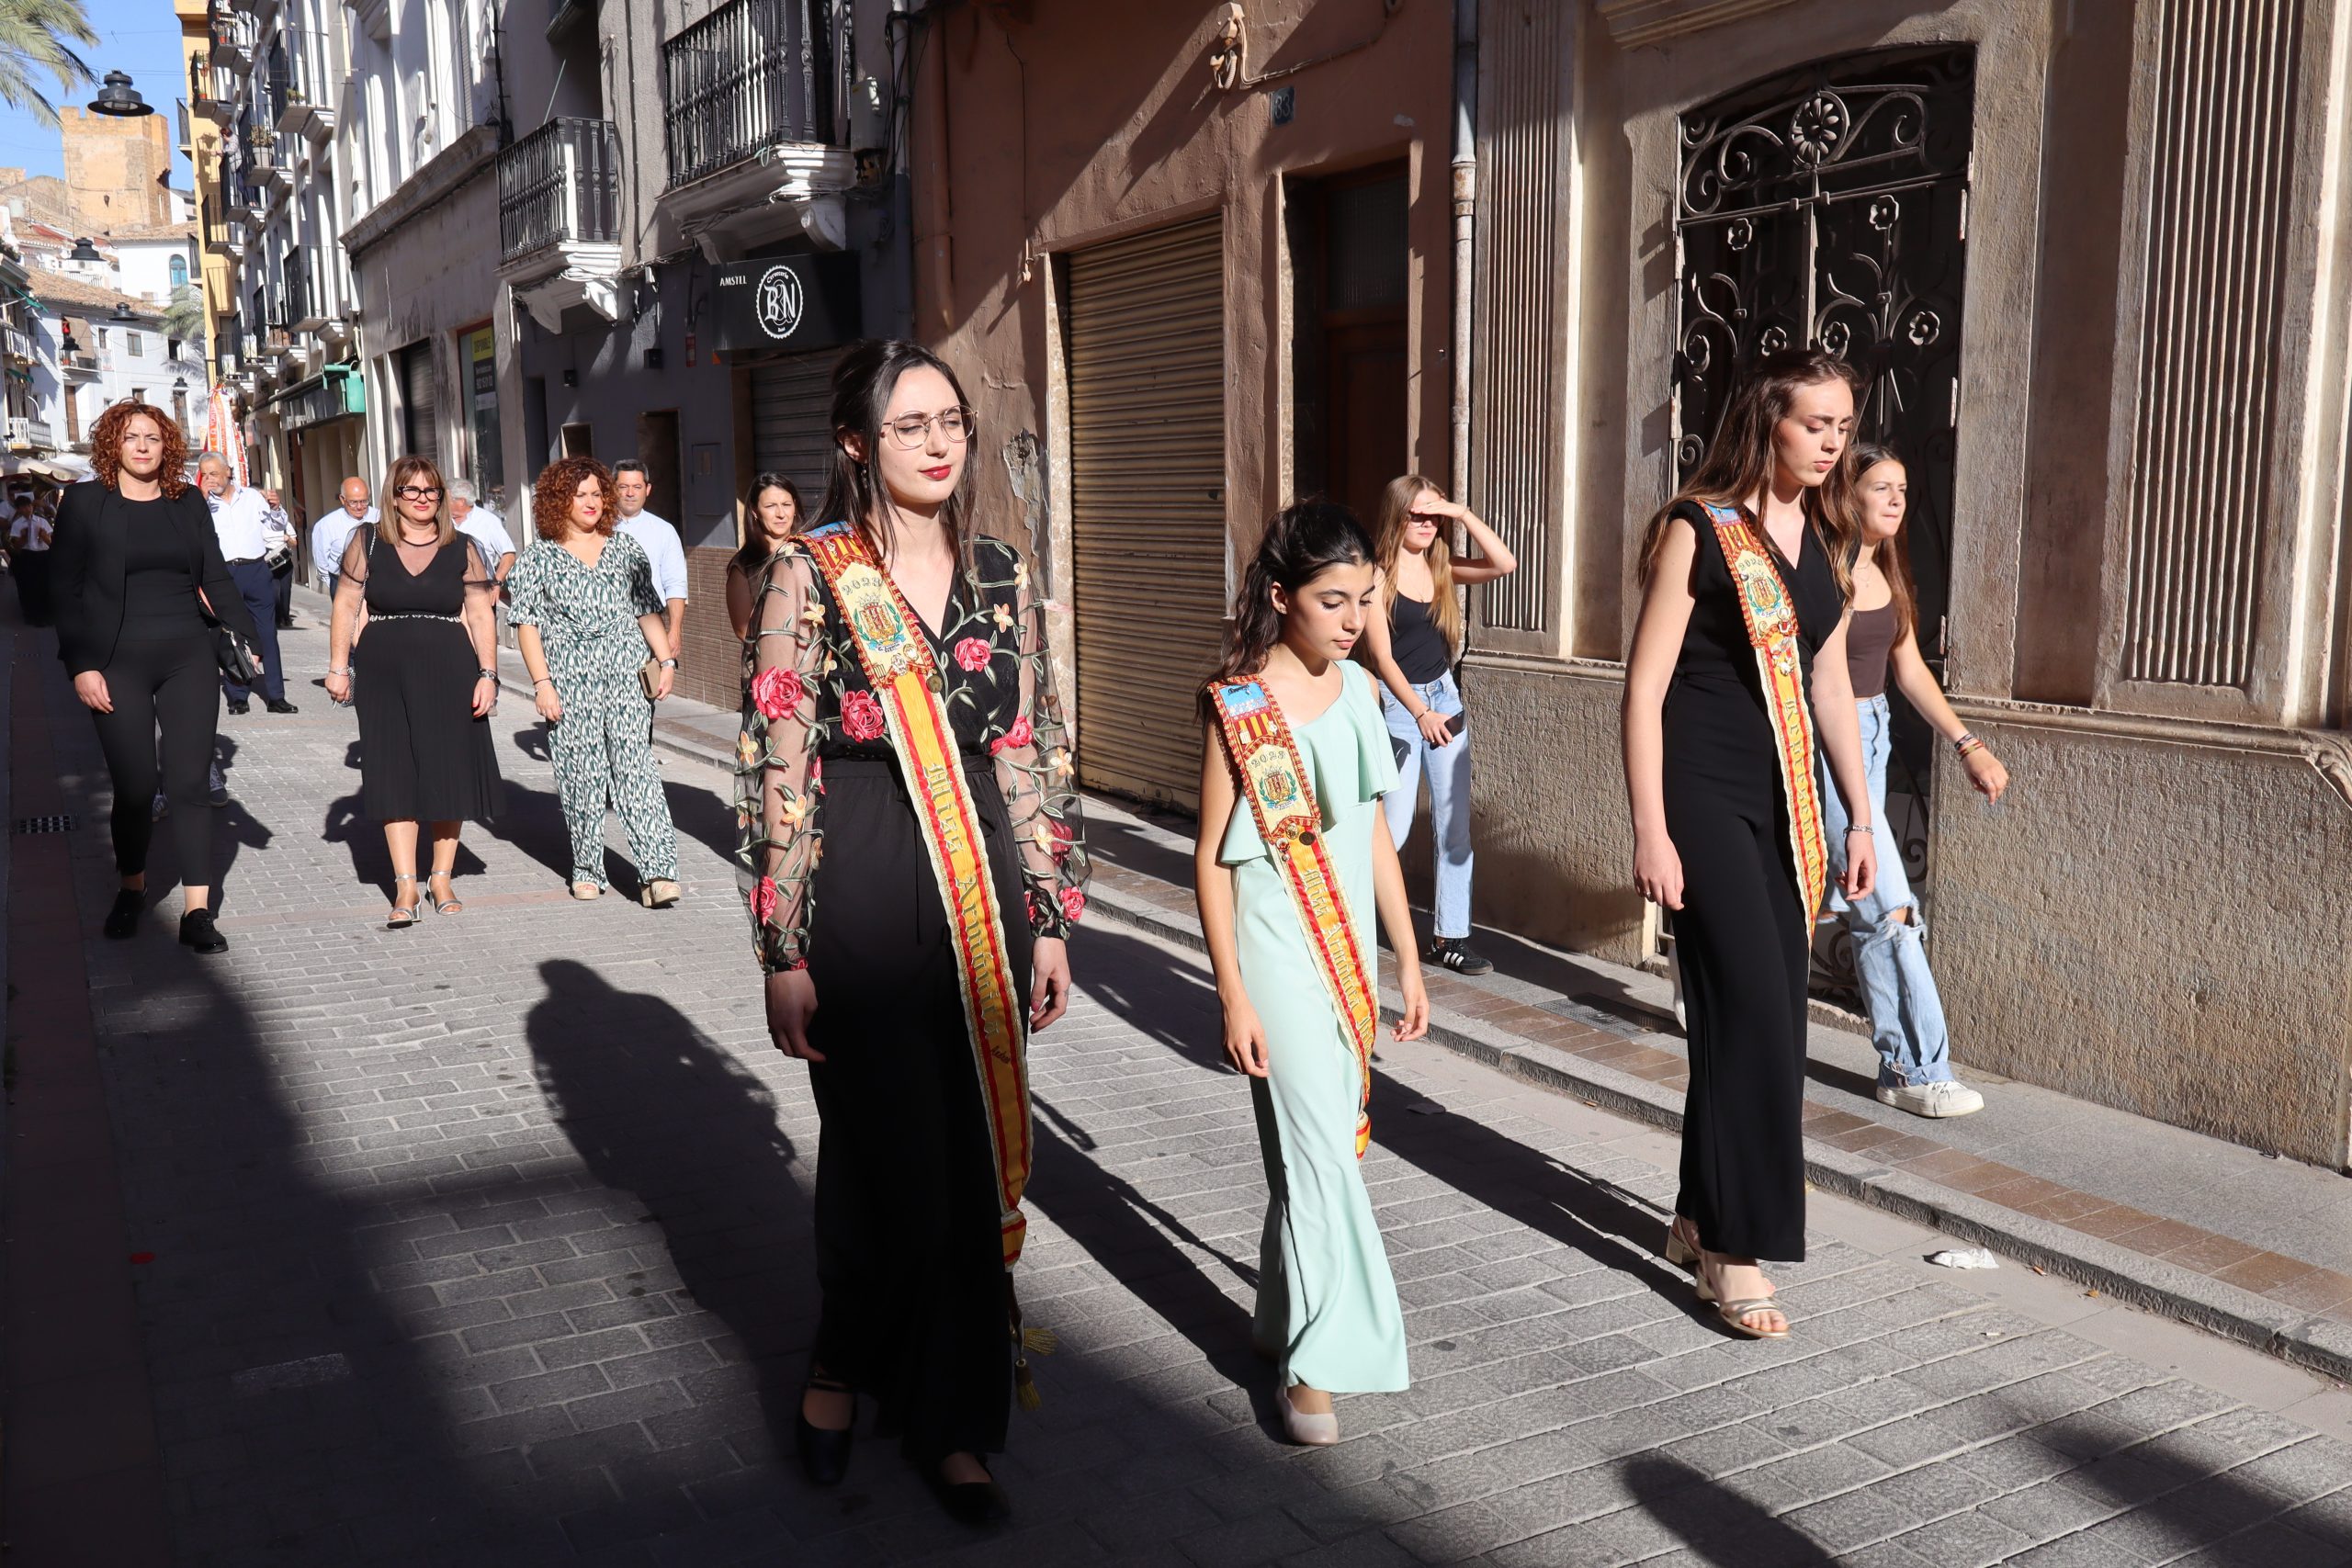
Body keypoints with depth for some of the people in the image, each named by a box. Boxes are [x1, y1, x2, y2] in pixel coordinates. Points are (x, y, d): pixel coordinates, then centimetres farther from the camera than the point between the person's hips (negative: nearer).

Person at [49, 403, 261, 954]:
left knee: (189, 785, -2)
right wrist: (80, 666, -7)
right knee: (134, 787, 0)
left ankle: (197, 912, 1)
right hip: (117, 665, -2)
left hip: (189, 660, 2)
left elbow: (217, 581, 10)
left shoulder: (188, 503, 9)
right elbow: (66, 590, 0)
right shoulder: (84, 503, 2)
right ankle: (132, 890, 25)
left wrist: (250, 639, -2)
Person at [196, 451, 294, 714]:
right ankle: (237, 696, 9)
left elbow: (278, 527, 19)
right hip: (224, 572, -1)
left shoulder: (253, 496, 11)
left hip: (257, 570, 1)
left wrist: (275, 508, -1)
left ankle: (275, 696, 1)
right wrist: (202, 499, -14)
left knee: (267, 633, -1)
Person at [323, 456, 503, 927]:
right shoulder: (368, 544, 5)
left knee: (449, 775, 4)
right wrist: (338, 667, 1)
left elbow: (480, 615, 4)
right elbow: (345, 605, 7)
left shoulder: (462, 549, 5)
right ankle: (405, 885, 1)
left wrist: (488, 674, -3)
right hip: (385, 675, 0)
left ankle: (442, 878, 17)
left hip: (449, 675, 0)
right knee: (396, 778, -1)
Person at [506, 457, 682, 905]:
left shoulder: (624, 547, 13)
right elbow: (527, 625, 3)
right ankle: (586, 869, 17)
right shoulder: (538, 559, 6)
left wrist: (667, 661, 4)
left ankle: (657, 871, -15)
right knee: (581, 776, 3)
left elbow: (648, 610, 15)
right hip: (569, 681, 0)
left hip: (626, 677, 1)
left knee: (635, 769, -9)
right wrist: (542, 683, -6)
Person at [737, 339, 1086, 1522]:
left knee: (978, 1160, 9)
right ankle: (842, 1365, 33)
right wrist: (783, 952, -9)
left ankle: (952, 1420, 27)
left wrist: (1050, 917, 9)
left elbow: (1033, 758, 11)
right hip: (863, 900, -4)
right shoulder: (809, 578, -5)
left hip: (983, 894, 4)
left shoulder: (1002, 576, 8)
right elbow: (776, 772, -7)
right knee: (890, 1159, 3)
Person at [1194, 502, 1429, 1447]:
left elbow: (1375, 833, 13)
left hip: (1350, 948, 6)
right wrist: (1232, 994, -13)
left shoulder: (1361, 689, 7)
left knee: (1318, 1138, 13)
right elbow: (1212, 857, -9)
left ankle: (1285, 1321, 28)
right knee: (1322, 1145, -8)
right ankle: (1320, 1361, 2)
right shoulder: (1239, 704, -10)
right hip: (1277, 951, -6)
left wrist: (1408, 960, 13)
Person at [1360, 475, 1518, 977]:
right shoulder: (1378, 574, -9)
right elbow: (1382, 656, -12)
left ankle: (1448, 938, 11)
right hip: (1398, 702, -6)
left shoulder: (1442, 567, 6)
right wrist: (1421, 713, -17)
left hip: (1444, 697, 6)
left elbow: (1505, 564, -6)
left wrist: (1462, 514, -11)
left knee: (1455, 824, 4)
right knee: (1393, 828, -6)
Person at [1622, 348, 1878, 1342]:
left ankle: (1700, 1217, 24)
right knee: (1754, 1012, -9)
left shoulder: (1826, 538, 11)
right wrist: (1650, 830, -15)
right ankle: (1735, 1247, 4)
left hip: (1788, 802, 7)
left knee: (1763, 1018, 9)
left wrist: (1860, 817, 14)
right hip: (1704, 799, -7)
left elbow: (1830, 685, 17)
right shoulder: (1697, 529, -8)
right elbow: (1645, 685, -11)